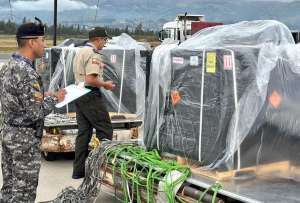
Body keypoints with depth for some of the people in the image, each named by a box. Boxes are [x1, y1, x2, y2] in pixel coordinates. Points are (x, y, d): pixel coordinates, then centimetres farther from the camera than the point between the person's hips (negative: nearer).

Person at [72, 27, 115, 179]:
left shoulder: (80, 52, 18)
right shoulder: (93, 54, -14)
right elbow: (90, 80, -23)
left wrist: (102, 83, 20)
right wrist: (105, 84, -8)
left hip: (79, 95, 10)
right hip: (91, 96, -10)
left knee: (84, 132, 11)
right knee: (105, 130, -1)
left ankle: (79, 170, 14)